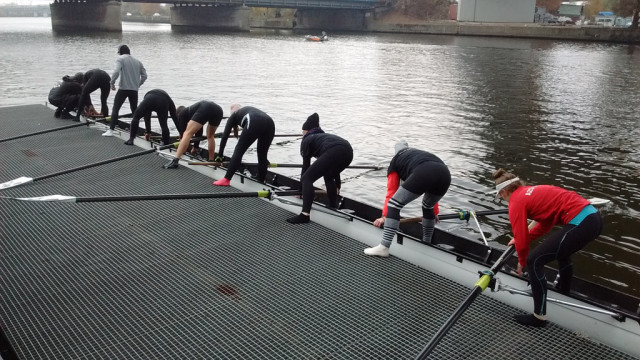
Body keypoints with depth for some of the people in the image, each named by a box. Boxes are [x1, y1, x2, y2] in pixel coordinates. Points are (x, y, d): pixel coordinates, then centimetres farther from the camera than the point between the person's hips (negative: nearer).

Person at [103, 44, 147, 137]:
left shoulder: (120, 59, -1)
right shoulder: (137, 61, 14)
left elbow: (116, 71, -17)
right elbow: (144, 75, 11)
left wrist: (112, 82, -6)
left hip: (123, 88, -5)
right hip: (134, 90, 5)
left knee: (115, 109, -1)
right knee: (135, 110, 17)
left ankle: (111, 130, -9)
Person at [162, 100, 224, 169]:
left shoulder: (181, 114, 27)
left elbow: (182, 131, 24)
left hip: (205, 109, -7)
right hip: (218, 110, 7)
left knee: (187, 134, -6)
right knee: (210, 136, 29)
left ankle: (174, 161, -17)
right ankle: (211, 161, 29)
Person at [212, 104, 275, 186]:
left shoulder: (234, 115, 29)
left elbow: (225, 136, 21)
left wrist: (220, 155, 29)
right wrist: (264, 159, 50)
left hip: (255, 124, -5)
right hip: (270, 124, 5)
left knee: (239, 150, 1)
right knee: (262, 155, 18)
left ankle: (226, 180, -3)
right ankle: (260, 181, 23)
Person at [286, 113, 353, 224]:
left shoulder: (307, 140, 23)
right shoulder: (324, 136, 41)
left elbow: (306, 165, 23)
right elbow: (334, 166, 46)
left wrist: (301, 189, 32)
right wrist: (337, 186, 57)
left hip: (334, 152, -7)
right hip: (348, 151, 7)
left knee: (307, 178, 0)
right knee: (329, 176, 33)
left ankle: (305, 215, -12)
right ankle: (334, 209, 33)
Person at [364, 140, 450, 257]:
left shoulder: (395, 160, 30)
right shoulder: (423, 154, 44)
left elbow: (391, 191, 24)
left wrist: (384, 217, 27)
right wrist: (434, 213, 63)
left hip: (423, 175, -6)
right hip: (445, 174, 6)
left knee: (394, 204, 0)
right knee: (428, 207, 31)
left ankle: (383, 247, -7)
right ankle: (426, 244, 41)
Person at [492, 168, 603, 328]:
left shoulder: (516, 203, -3)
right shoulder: (534, 191, 21)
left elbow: (522, 241, -2)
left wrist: (522, 262, 16)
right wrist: (522, 238, 32)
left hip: (579, 224, -9)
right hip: (594, 217, 9)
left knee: (534, 261, 0)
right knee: (561, 250, 36)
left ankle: (539, 317, 7)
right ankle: (564, 290, 58)